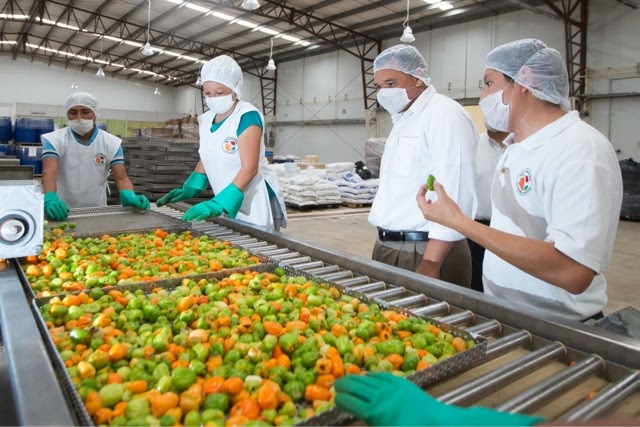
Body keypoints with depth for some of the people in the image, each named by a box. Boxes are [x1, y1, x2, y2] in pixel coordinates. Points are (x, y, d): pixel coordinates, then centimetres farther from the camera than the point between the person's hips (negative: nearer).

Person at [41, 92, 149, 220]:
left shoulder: (111, 143, 2)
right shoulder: (54, 140, -1)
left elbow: (121, 178, -7)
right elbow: (49, 172, -17)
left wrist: (130, 197, -29)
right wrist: (50, 198, -37)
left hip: (98, 213, 1)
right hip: (63, 212, -1)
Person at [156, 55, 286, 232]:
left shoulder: (247, 116, -16)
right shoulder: (206, 119, 6)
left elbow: (249, 169, -23)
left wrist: (217, 204, -29)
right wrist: (190, 189, 6)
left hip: (255, 204, -6)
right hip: (228, 204, 7)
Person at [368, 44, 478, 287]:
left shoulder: (444, 115, -12)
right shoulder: (403, 120, 16)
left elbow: (455, 196, -21)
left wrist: (430, 263, -24)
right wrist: (383, 242, 17)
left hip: (426, 251, -8)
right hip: (386, 247, 8)